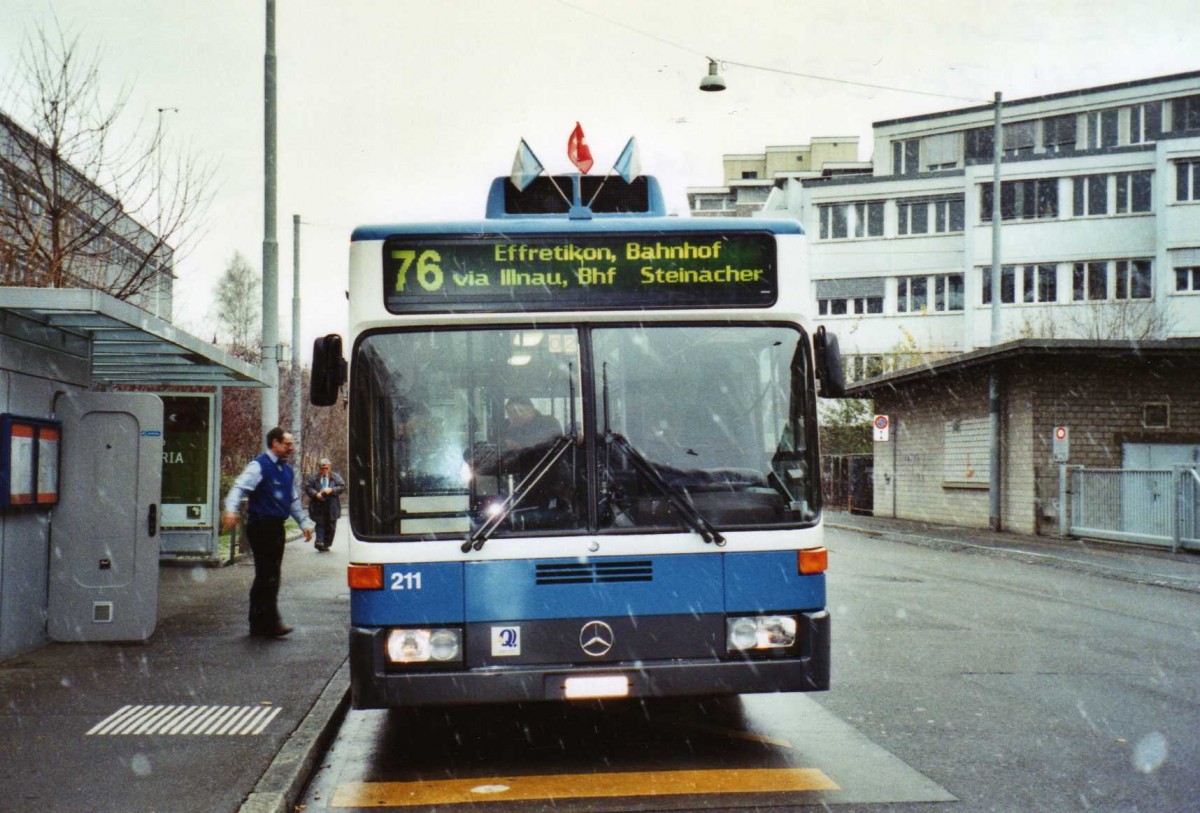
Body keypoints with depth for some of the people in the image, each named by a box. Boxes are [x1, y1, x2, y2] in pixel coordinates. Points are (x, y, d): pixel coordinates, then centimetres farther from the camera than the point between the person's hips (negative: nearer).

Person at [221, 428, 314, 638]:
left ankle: (260, 624, 19)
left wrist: (304, 523, 25)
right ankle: (269, 623, -7)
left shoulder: (287, 470, 17)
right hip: (261, 526, -9)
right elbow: (239, 487, -21)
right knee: (266, 577, -9)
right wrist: (231, 510, -37)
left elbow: (294, 500, 28)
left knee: (270, 577, 11)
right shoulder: (259, 466, -9)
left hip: (277, 527, 9)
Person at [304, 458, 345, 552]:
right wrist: (316, 494, -15)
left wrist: (332, 490, -15)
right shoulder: (314, 477, 3)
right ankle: (319, 541, -15)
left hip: (332, 505, 1)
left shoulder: (335, 477, 4)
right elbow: (307, 487, 2)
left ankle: (326, 544, 11)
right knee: (320, 523, -9)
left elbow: (342, 486, 0)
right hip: (318, 505, -1)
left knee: (330, 526, 3)